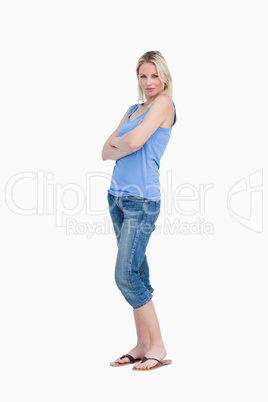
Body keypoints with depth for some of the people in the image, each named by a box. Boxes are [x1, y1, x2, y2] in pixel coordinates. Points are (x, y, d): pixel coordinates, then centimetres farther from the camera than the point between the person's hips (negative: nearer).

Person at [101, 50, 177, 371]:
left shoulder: (164, 103, -5)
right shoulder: (133, 109, 18)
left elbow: (134, 141, -17)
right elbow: (106, 152, 12)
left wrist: (118, 140, 3)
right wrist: (127, 145, -6)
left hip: (142, 200, -8)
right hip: (117, 196, 8)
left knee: (126, 275, -11)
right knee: (136, 272, 9)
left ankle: (158, 347, -1)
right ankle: (142, 345, 17)